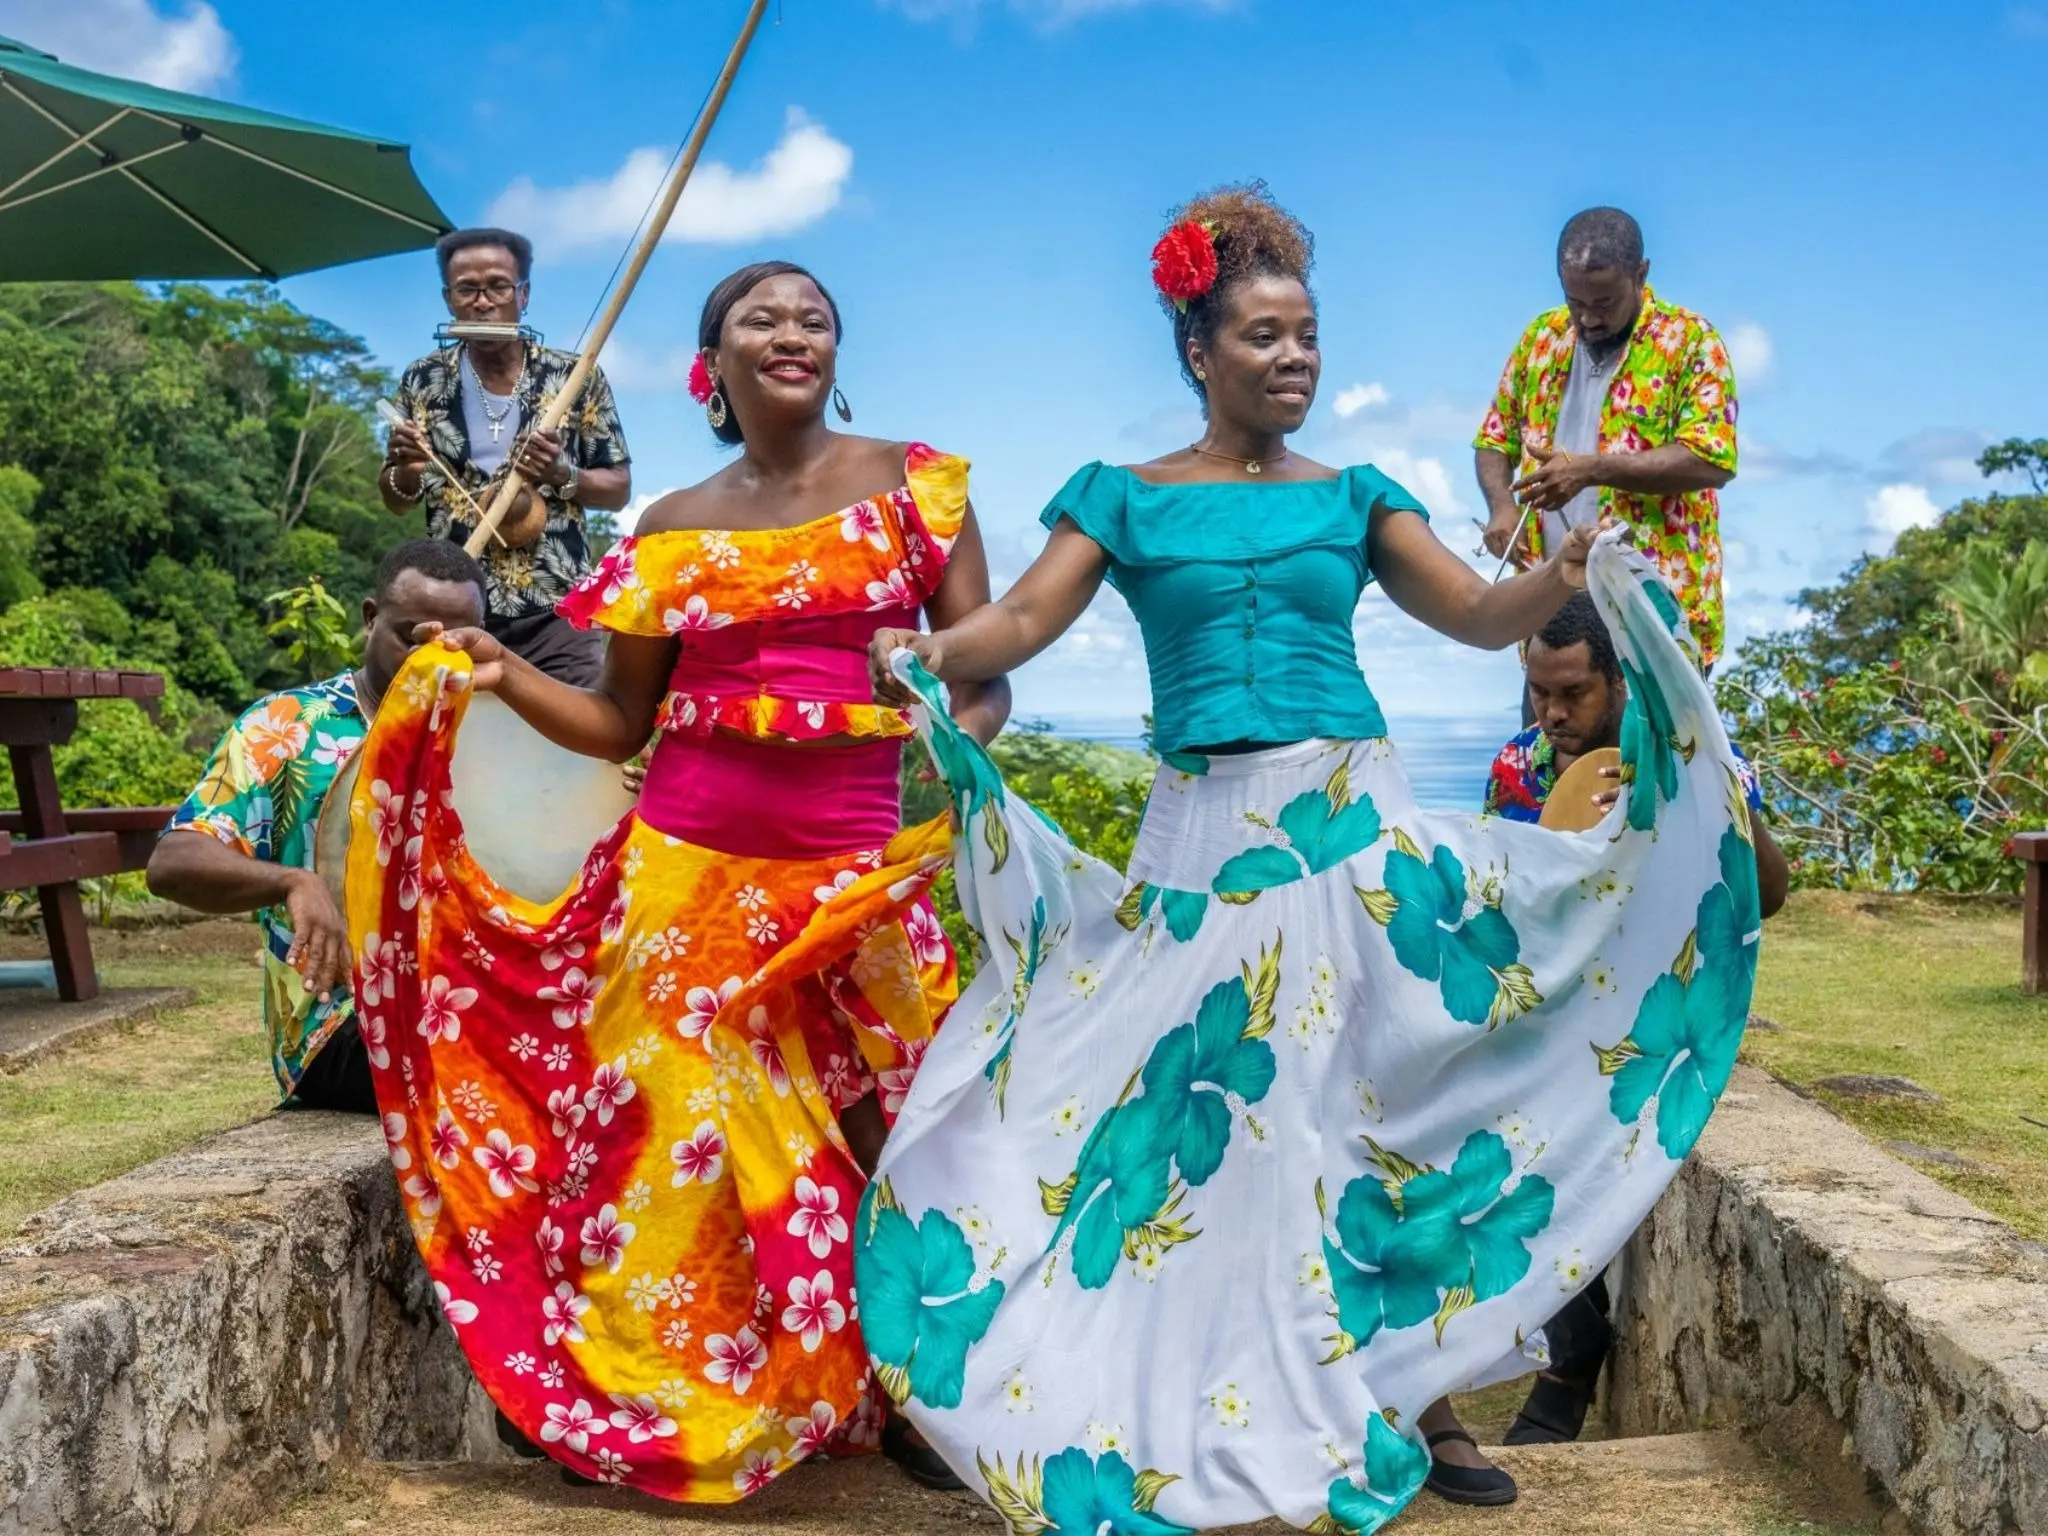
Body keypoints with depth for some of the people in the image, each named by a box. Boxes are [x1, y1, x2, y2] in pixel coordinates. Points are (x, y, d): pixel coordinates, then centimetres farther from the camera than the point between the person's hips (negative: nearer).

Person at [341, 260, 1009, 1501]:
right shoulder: (673, 531, 8)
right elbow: (620, 724, 12)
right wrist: (502, 677, -4)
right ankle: (666, 1409, 22)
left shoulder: (919, 488, 3)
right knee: (682, 1134, 5)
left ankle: (906, 1397, 20)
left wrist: (957, 736, -21)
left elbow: (986, 677, 2)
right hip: (689, 876, 1)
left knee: (886, 1137, 1)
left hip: (857, 878, -1)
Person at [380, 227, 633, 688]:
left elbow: (619, 489, 6)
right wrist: (405, 469, -10)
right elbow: (396, 502, 12)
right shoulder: (423, 382, 5)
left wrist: (563, 474, -13)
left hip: (558, 612, -1)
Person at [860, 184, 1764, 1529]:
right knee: (1214, 1115, 3)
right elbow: (1025, 621, -3)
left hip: (1352, 820, 1)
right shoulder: (1126, 498, 6)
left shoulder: (1350, 498, 9)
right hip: (1204, 838, -1)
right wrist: (929, 655, -23)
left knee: (1379, 1094, 4)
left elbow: (1481, 616, 3)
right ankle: (1222, 1419, 15)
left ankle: (1417, 1396, 15)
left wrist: (1569, 578, -17)